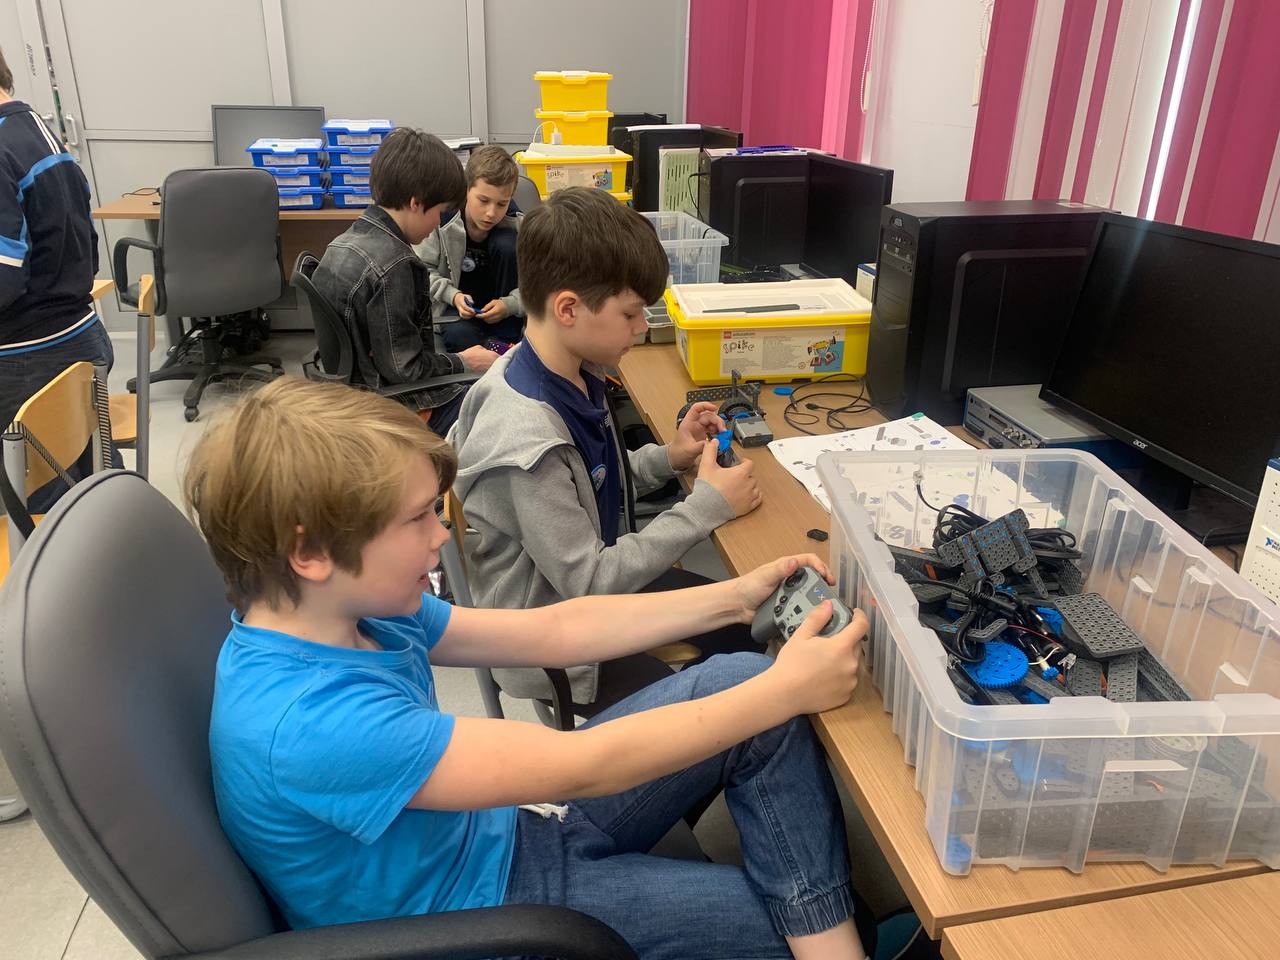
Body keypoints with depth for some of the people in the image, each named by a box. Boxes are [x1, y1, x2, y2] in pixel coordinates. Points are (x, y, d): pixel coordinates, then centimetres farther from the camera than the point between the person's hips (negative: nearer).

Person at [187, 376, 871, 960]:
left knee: (738, 681, -7)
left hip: (494, 828, 7)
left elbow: (551, 632, -2)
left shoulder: (358, 612, -8)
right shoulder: (307, 722, -34)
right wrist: (788, 689, -25)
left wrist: (736, 597, -5)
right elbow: (583, 766, -32)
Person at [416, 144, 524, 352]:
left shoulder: (517, 227, -13)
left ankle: (505, 340, -14)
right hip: (457, 304, -2)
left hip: (500, 303, 2)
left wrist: (509, 305, -30)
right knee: (458, 335, -37)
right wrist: (452, 295, -23)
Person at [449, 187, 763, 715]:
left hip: (589, 577, 8)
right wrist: (706, 506, -23)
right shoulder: (526, 440, -34)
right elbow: (587, 583, -27)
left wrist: (667, 458, -4)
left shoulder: (574, 373, -6)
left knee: (742, 623, 12)